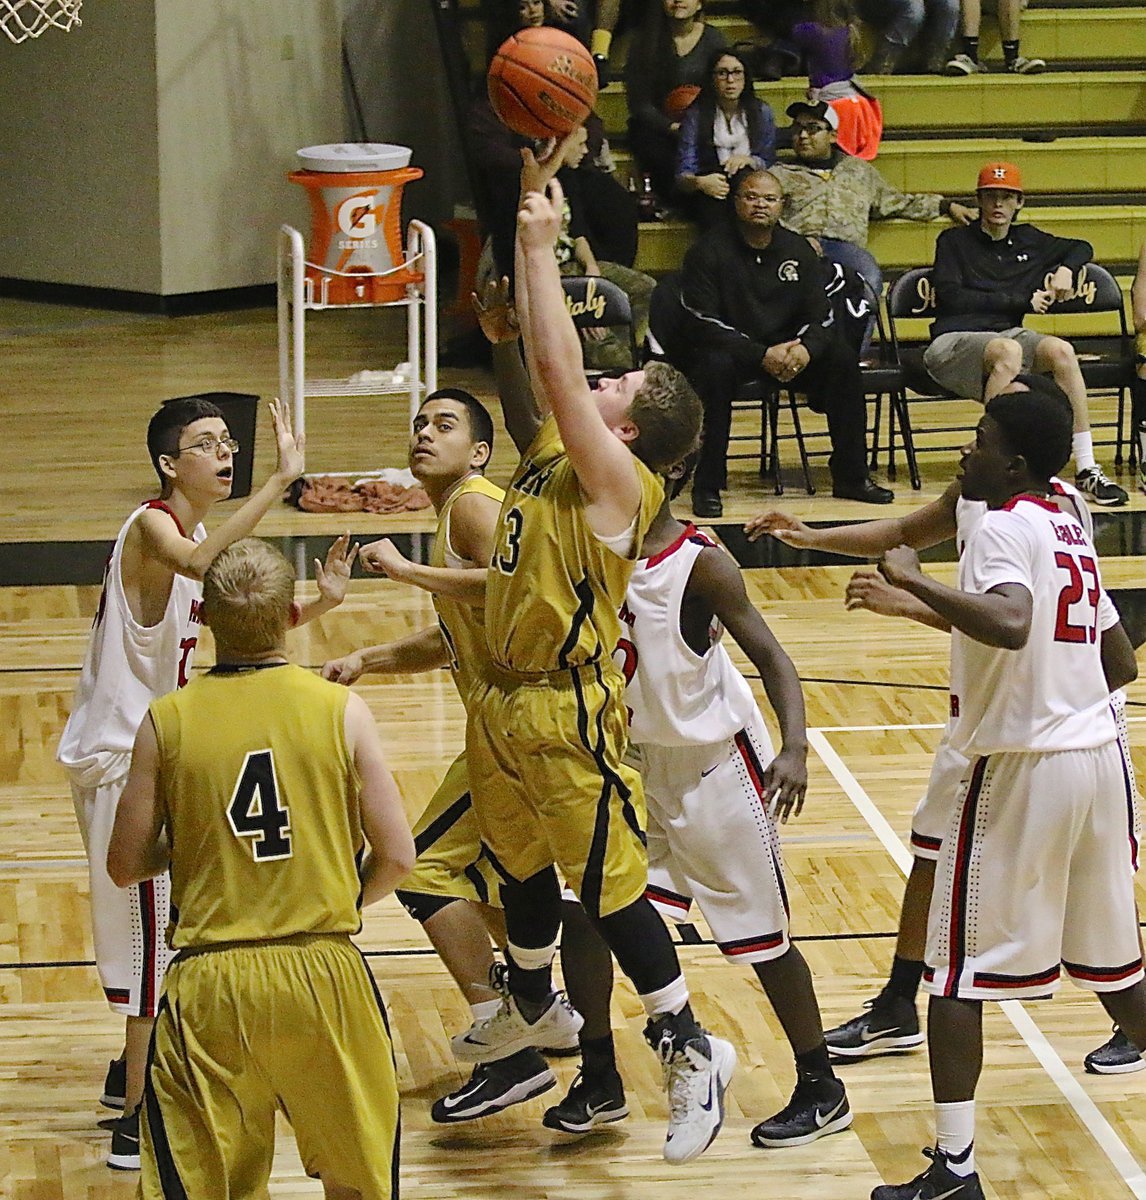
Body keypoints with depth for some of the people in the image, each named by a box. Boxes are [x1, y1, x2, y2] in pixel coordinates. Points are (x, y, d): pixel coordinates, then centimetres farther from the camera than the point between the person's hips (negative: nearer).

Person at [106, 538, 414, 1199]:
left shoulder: (166, 721, -2)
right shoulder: (341, 708, -3)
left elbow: (126, 866, 3)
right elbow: (397, 856, -3)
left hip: (211, 981, 0)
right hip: (325, 971, 1)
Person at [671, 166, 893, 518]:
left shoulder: (797, 249, 5)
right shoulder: (708, 251, -9)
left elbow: (822, 317, 2)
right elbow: (703, 325, -17)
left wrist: (805, 348, -23)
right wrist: (762, 356, -28)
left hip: (785, 348, 4)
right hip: (729, 348, -4)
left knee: (843, 359, -17)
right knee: (714, 368, -38)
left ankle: (851, 476, -7)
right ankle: (707, 486, -29)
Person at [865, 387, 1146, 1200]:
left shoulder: (1004, 527, -12)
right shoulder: (1070, 531, 14)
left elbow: (1010, 625, -33)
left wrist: (914, 583, -25)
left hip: (1020, 768, -8)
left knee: (958, 972, 0)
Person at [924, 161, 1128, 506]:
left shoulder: (1027, 241, 21)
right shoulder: (954, 241, 8)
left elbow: (1081, 248, 37)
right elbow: (952, 297, -7)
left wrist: (1065, 269, 13)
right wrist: (1021, 301, -7)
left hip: (1008, 334, 4)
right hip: (952, 342, -4)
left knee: (1062, 350, -27)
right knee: (1008, 350, -38)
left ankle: (1086, 470, -28)